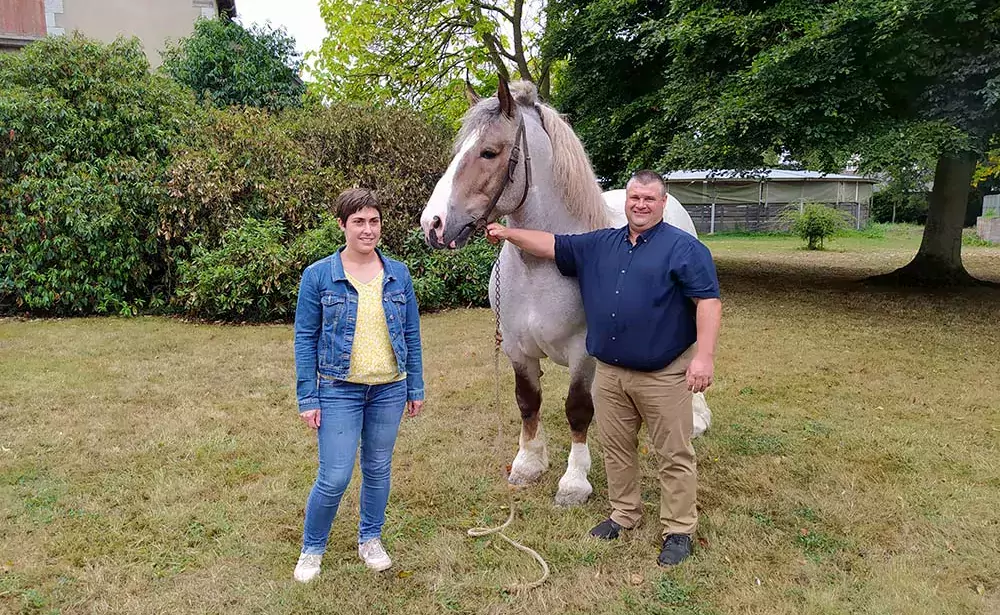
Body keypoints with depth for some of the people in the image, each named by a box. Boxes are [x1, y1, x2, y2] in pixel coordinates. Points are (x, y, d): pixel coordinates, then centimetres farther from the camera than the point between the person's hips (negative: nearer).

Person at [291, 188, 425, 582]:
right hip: (339, 391, -3)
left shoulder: (398, 274, 2)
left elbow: (411, 334, 7)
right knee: (334, 478, -1)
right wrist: (307, 399, -7)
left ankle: (370, 540, 36)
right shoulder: (318, 276, -6)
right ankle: (312, 549, 24)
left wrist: (416, 388, 6)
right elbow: (305, 339, -4)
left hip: (390, 390, 3)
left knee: (378, 469, 15)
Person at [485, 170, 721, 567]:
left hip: (663, 374, -5)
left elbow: (708, 301, -13)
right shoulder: (599, 245, 10)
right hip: (609, 372, 6)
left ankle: (679, 530, 18)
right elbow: (552, 246, 13)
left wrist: (704, 356, -22)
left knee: (674, 455, 4)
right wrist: (508, 234, 5)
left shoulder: (684, 248, -7)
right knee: (616, 448, 17)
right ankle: (624, 514, 34)